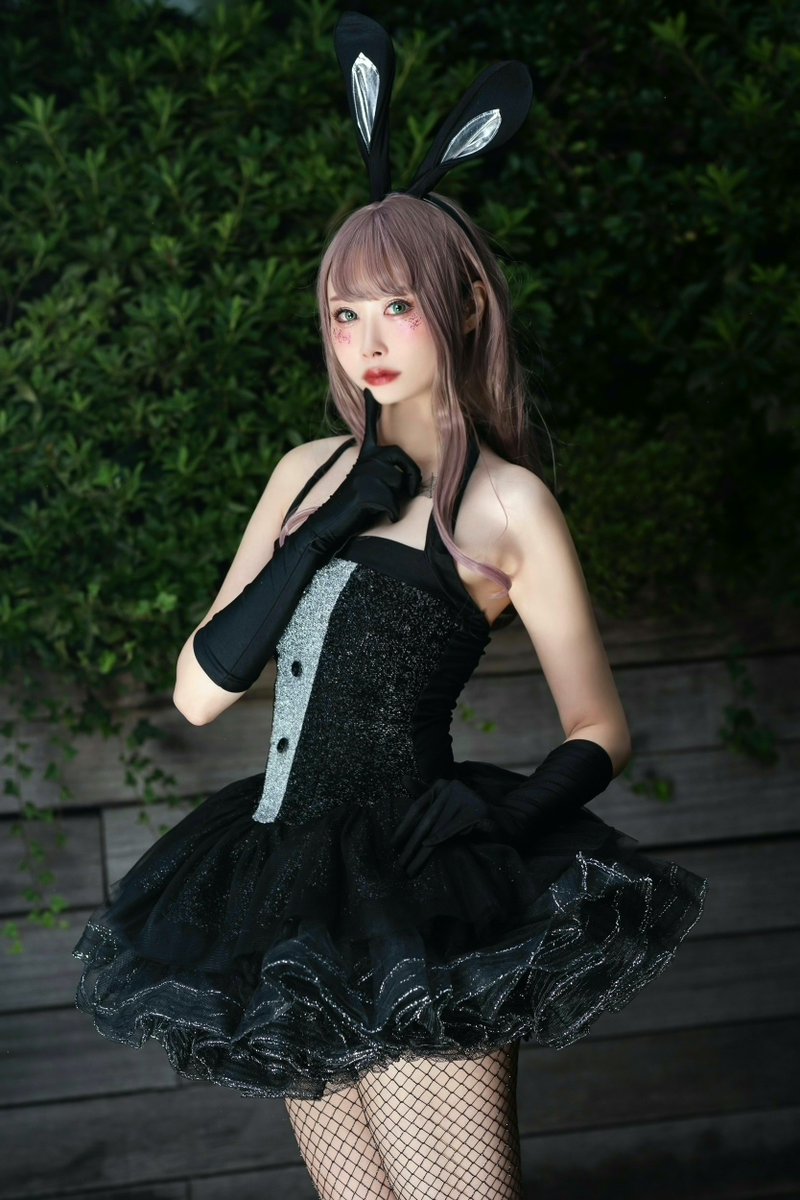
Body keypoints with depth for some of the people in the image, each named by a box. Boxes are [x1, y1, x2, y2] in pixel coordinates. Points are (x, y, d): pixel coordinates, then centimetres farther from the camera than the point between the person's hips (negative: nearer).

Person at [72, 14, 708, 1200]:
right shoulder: (308, 474, 12)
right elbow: (199, 690, 5)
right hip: (286, 895, 5)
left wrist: (506, 806, -19)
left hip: (419, 901, -5)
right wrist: (319, 538, -7)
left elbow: (602, 733, 1)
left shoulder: (508, 503, -4)